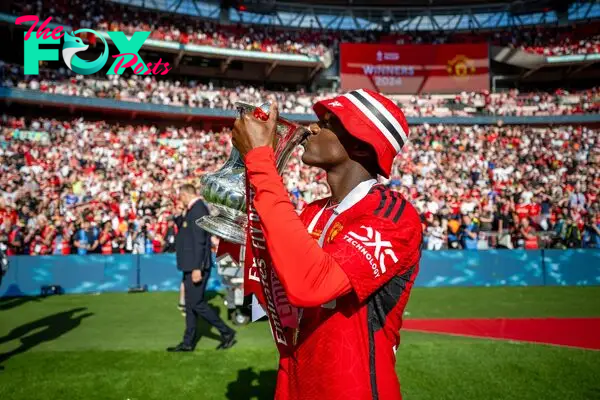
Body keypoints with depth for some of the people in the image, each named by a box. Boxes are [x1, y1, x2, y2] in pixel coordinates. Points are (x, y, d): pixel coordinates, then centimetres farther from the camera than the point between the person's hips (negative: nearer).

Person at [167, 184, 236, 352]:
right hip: (192, 266, 10)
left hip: (196, 267, -10)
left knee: (197, 304, -5)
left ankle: (226, 332, 6)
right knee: (190, 305, 13)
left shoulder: (197, 210, -17)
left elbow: (199, 242, -23)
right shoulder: (195, 209, 15)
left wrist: (197, 268, -25)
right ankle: (188, 342, 21)